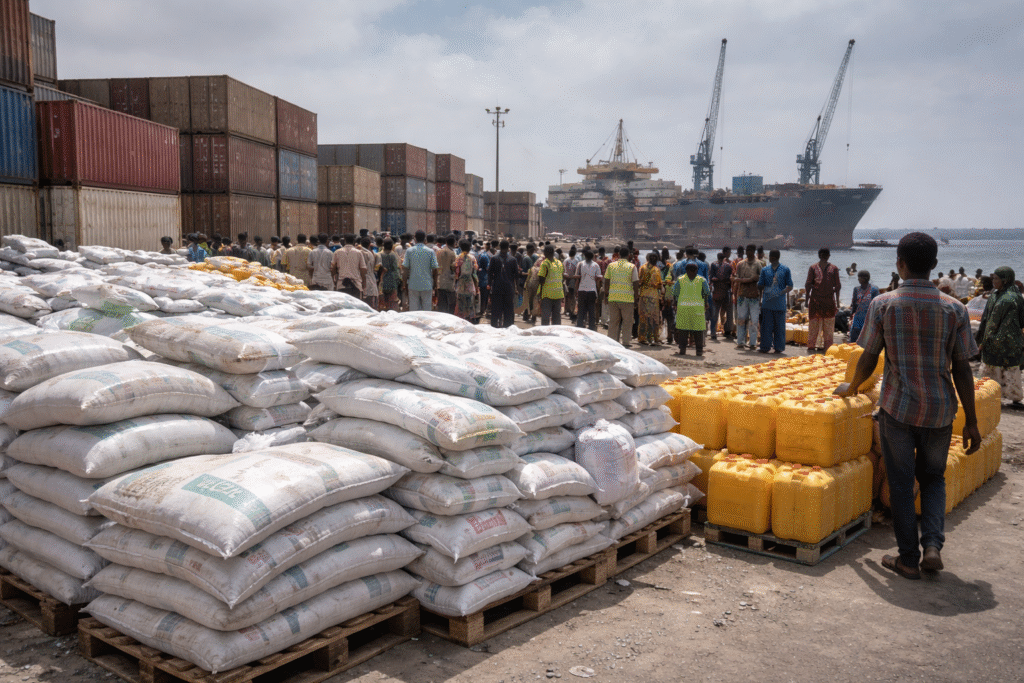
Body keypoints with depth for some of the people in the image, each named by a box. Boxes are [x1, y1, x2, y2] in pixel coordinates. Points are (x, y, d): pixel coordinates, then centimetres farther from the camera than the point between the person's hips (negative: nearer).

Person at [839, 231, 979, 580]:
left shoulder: (883, 304, -8)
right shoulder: (954, 309, -4)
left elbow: (868, 360, -3)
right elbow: (962, 371, -2)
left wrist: (851, 388, 17)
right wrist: (971, 422, 5)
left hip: (897, 407, -2)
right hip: (940, 410, 2)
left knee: (901, 484, 9)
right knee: (933, 479, 21)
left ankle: (908, 559, 15)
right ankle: (933, 546, 7)